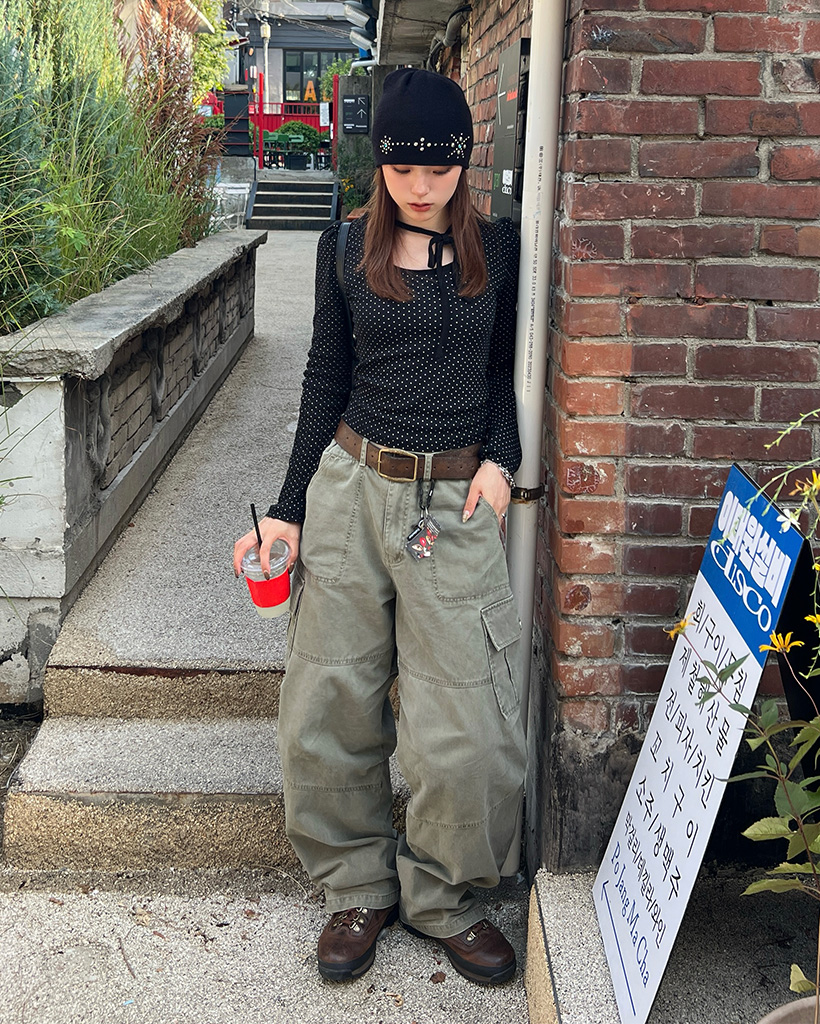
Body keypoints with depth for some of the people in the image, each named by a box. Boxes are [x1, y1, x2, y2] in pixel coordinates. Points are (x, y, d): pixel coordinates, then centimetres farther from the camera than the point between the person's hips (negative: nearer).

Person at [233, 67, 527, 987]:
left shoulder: (498, 249, 4)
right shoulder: (348, 249, 6)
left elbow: (505, 373, 11)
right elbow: (326, 379, 9)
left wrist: (501, 462, -7)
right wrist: (288, 507, 5)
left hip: (456, 503, -1)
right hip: (351, 487, 1)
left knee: (469, 732, -4)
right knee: (327, 711, 5)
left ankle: (441, 896, 20)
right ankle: (359, 887, 26)